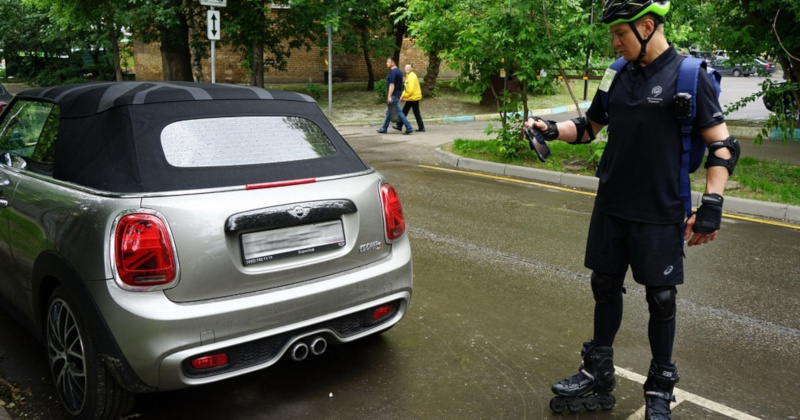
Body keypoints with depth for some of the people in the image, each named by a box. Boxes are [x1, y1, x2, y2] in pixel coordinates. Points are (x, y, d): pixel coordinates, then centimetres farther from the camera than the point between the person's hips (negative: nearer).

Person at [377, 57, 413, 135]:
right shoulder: (399, 71, 15)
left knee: (398, 112, -7)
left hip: (394, 95, -10)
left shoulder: (393, 72, -16)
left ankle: (409, 128, -7)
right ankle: (384, 129, 19)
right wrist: (400, 96, 22)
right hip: (398, 94, 10)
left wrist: (389, 96, -23)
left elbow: (392, 84, -22)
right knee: (389, 112, 13)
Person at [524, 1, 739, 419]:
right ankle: (598, 377, 28)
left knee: (660, 298, 6)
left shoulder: (689, 75, -9)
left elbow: (723, 146, -9)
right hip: (610, 207, 5)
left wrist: (711, 206, -15)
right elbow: (589, 127, 16)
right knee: (605, 287, 12)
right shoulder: (618, 74, 5)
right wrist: (551, 129, -2)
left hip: (660, 214, -5)